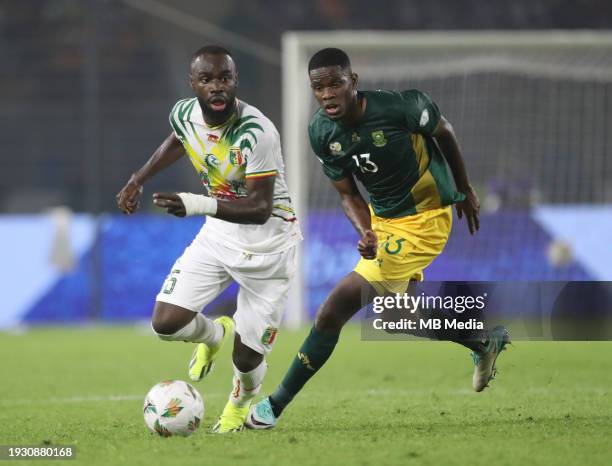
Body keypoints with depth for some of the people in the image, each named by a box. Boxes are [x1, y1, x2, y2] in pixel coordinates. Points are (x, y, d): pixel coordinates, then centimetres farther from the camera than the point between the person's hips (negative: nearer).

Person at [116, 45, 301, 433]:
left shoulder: (257, 132, -30)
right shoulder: (184, 115, -9)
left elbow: (260, 208, -33)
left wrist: (198, 205, -45)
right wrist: (138, 180, 15)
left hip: (267, 238, -5)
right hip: (219, 231, 5)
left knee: (247, 358, -3)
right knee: (166, 323, -11)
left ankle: (241, 403, 36)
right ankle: (215, 334, 26)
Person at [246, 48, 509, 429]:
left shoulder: (398, 107, -27)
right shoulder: (321, 133, -12)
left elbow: (444, 132, -6)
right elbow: (347, 194, -2)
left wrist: (465, 190, 7)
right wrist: (366, 233, -24)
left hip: (423, 221, -7)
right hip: (381, 216, 7)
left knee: (332, 312, -12)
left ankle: (277, 405, -3)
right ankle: (486, 340, 45)